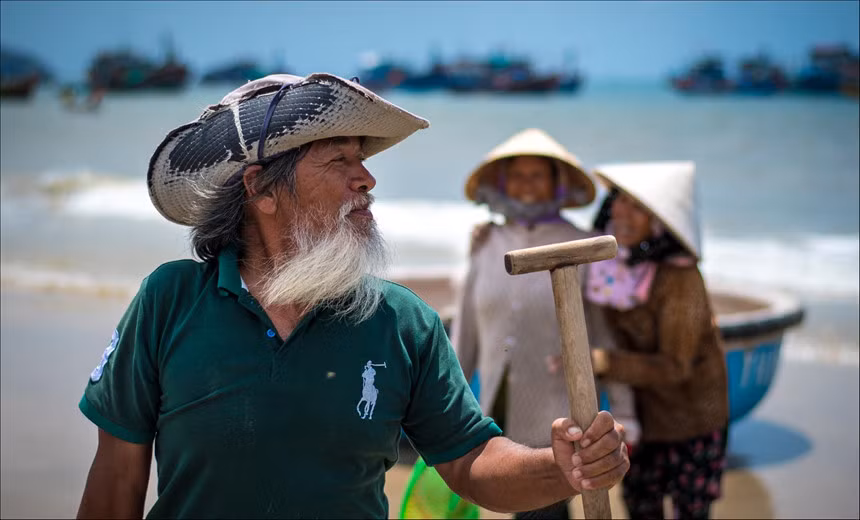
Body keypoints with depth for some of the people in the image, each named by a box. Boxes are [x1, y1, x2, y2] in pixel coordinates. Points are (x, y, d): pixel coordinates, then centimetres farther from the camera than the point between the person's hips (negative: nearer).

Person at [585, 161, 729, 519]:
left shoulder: (680, 278, -30)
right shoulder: (608, 254, -11)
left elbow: (675, 367, -26)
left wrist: (606, 363, -39)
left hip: (691, 413, -5)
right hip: (640, 407, 5)